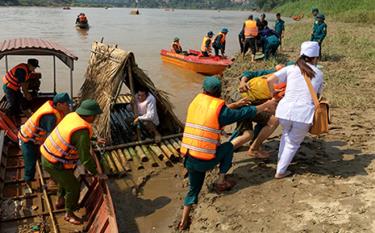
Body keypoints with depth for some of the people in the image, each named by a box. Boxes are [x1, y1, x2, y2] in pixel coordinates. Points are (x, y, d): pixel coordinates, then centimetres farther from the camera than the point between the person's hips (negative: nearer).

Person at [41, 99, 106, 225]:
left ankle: (60, 201, 54)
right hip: (56, 165, -9)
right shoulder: (82, 131, -31)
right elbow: (85, 158, -25)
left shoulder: (72, 116, -3)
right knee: (73, 187, 10)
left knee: (67, 178, 31)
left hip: (47, 155, 9)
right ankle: (69, 213, 32)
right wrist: (96, 174, -12)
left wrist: (95, 140, 26)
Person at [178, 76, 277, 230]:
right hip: (205, 161, -5)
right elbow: (245, 113, 4)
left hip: (188, 159, 5)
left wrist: (235, 105, 34)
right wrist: (266, 105, 19)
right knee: (228, 147, 21)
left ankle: (184, 221, 19)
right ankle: (221, 181, 21)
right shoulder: (219, 108, -8)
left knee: (193, 188, 24)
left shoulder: (196, 102, 8)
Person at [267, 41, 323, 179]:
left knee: (286, 133, 33)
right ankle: (280, 171, 23)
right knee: (293, 143, 20)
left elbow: (269, 81, 2)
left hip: (284, 110, 2)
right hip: (304, 113, -1)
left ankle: (280, 161, 41)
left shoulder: (291, 69, 11)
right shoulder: (319, 74, 15)